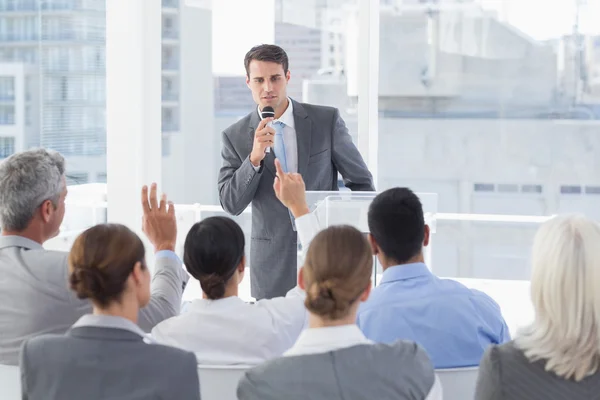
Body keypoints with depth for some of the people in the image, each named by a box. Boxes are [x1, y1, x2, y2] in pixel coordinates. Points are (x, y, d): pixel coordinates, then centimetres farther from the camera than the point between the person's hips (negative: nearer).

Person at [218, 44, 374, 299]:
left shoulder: (327, 120, 0)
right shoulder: (236, 136, 1)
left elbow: (361, 182, 7)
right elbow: (230, 205, -4)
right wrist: (255, 157, -17)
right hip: (273, 266, 0)